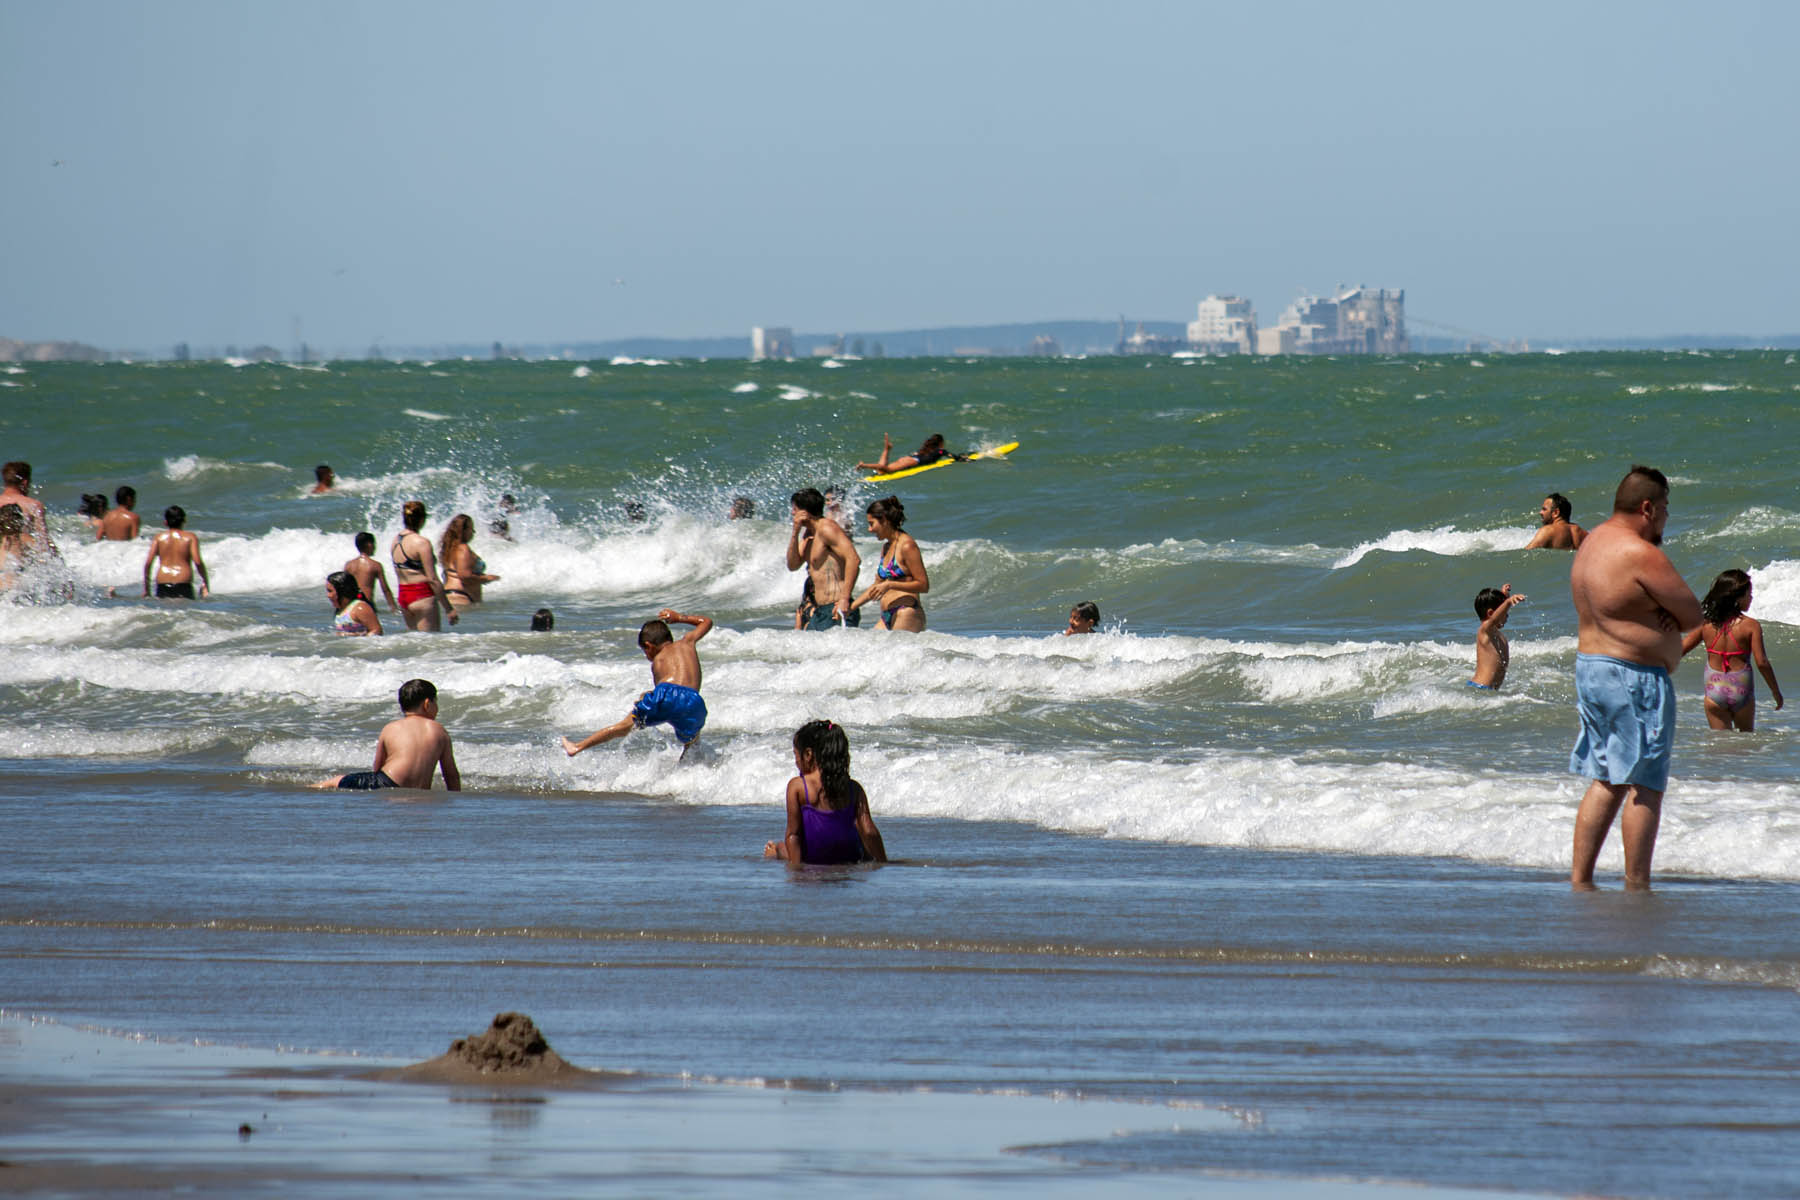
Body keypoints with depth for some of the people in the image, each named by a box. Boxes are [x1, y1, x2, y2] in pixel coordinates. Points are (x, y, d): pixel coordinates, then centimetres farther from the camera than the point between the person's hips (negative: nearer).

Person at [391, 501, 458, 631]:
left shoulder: (396, 541, 8)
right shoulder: (421, 542, -15)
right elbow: (432, 580, -16)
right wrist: (448, 608, -10)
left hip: (402, 596, 8)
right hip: (423, 596, -8)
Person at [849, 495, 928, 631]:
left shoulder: (907, 546, -8)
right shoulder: (886, 546, 18)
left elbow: (924, 585, -12)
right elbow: (878, 585, 27)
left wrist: (889, 585, -18)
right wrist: (851, 606, 24)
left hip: (906, 614, -8)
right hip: (887, 617, 8)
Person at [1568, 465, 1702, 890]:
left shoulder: (1594, 541, 12)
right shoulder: (1641, 555, -19)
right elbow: (1693, 614, -13)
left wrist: (1661, 615, -1)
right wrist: (1668, 617, 6)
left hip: (1589, 665, 10)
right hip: (1635, 677, -10)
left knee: (1605, 782, 14)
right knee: (1645, 786, -3)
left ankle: (1579, 879, 13)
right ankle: (1637, 887, -2)